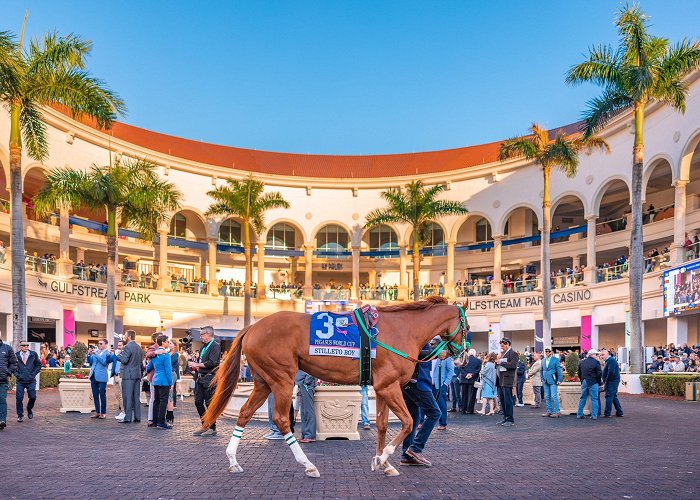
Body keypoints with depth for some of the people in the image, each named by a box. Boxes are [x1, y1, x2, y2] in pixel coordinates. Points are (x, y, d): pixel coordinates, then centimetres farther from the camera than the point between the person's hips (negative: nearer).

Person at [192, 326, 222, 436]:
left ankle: (212, 428, 7)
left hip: (210, 378, -9)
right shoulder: (204, 346, 17)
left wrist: (198, 365, -13)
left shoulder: (215, 346, -10)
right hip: (201, 377, 9)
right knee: (198, 402, 9)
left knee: (209, 403, -3)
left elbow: (212, 363, -19)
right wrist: (197, 367, 2)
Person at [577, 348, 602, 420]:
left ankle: (579, 414, 13)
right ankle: (594, 415, 1)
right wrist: (599, 382, 2)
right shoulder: (596, 362, -8)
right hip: (593, 383, -5)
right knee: (594, 399, 2)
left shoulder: (582, 362, 10)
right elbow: (599, 373, -10)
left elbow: (579, 374, 14)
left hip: (584, 382, 5)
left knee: (582, 399, 12)